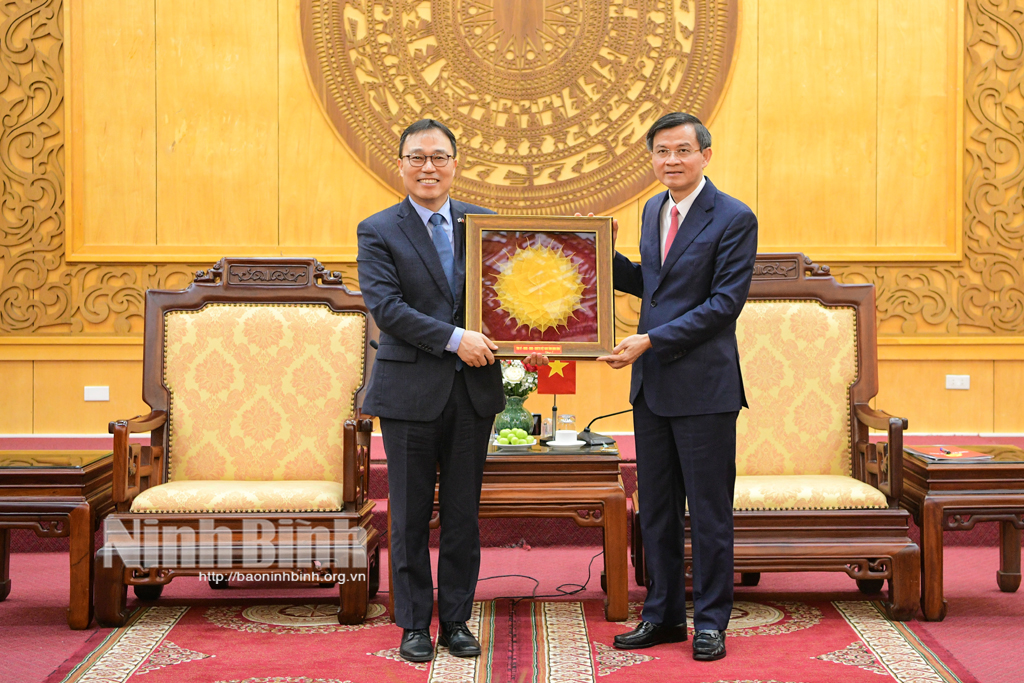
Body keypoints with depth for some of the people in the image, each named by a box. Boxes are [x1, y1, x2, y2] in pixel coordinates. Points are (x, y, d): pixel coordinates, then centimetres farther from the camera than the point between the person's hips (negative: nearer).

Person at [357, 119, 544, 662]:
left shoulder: (483, 223, 9)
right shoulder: (377, 232, -1)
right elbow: (386, 307, -12)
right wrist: (454, 339, -19)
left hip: (473, 390, 3)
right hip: (411, 390, -3)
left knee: (463, 514, 9)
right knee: (410, 516, 6)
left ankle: (456, 619, 21)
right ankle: (414, 624, 17)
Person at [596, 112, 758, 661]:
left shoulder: (734, 219, -10)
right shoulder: (653, 210, 13)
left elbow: (724, 303, -16)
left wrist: (651, 340, -19)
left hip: (703, 386, -7)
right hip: (651, 385, 7)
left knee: (709, 510, 2)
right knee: (655, 508, 13)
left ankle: (710, 621, 14)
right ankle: (664, 615, 24)